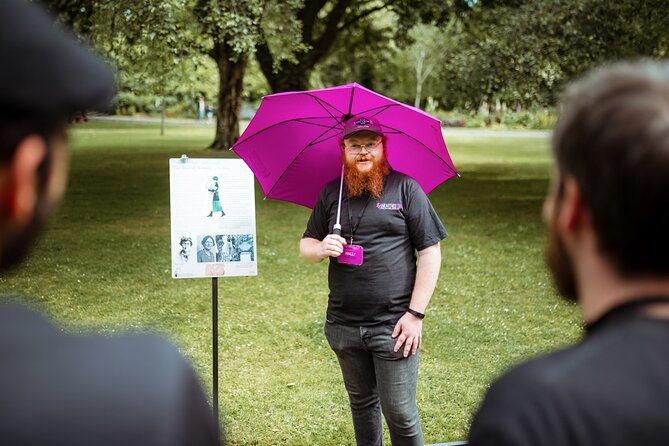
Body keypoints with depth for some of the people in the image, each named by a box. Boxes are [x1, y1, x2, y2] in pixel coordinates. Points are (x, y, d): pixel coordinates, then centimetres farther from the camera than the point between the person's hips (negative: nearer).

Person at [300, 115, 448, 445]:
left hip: (392, 326, -4)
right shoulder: (331, 193, 8)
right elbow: (305, 245, 14)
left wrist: (416, 313, -11)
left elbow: (430, 253, -5)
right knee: (362, 404, 19)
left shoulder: (405, 188, -3)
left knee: (400, 412, -1)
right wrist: (321, 249, -11)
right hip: (343, 326, 4)